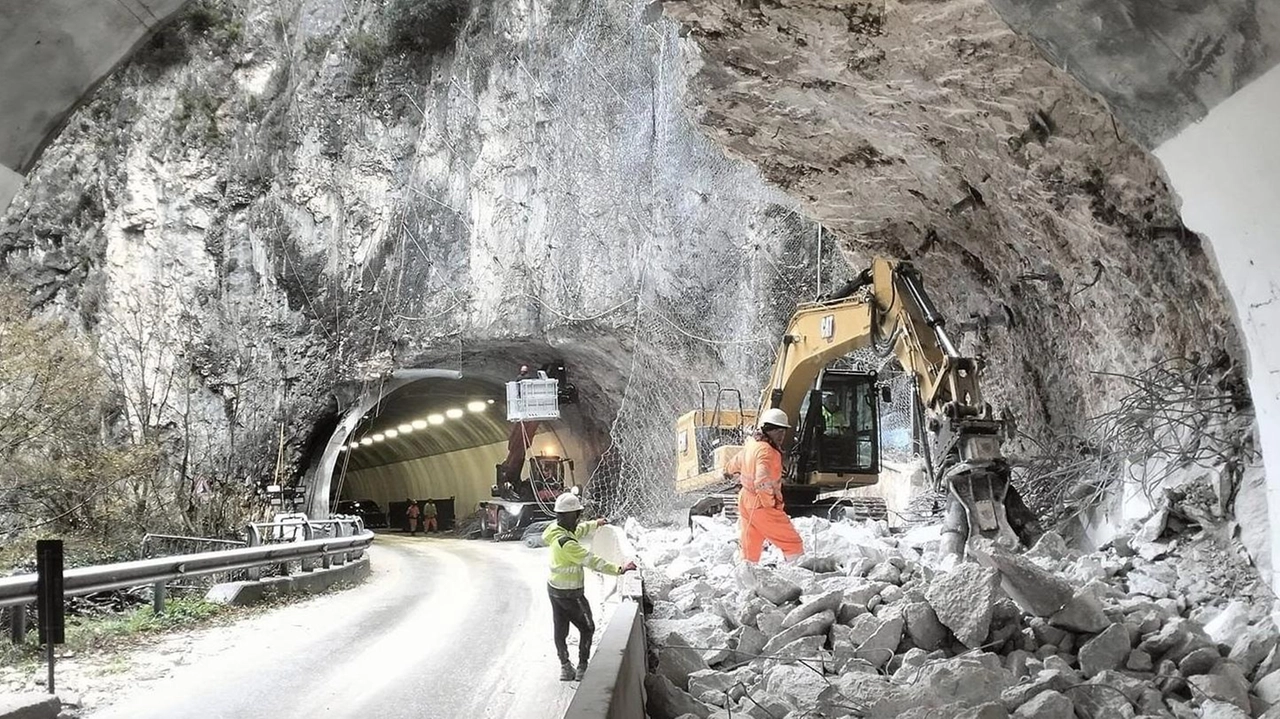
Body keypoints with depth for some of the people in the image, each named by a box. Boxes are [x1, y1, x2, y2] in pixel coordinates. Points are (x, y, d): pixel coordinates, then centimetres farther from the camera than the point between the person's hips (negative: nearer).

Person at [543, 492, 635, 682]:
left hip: (554, 588, 8)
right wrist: (618, 569, -31)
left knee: (560, 629, 17)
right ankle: (582, 668, 17)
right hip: (570, 593, -8)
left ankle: (565, 667, 28)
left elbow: (577, 530, 17)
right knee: (587, 628, 11)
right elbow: (591, 561, -32)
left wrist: (595, 524, 33)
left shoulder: (555, 529, -4)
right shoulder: (566, 543, -32)